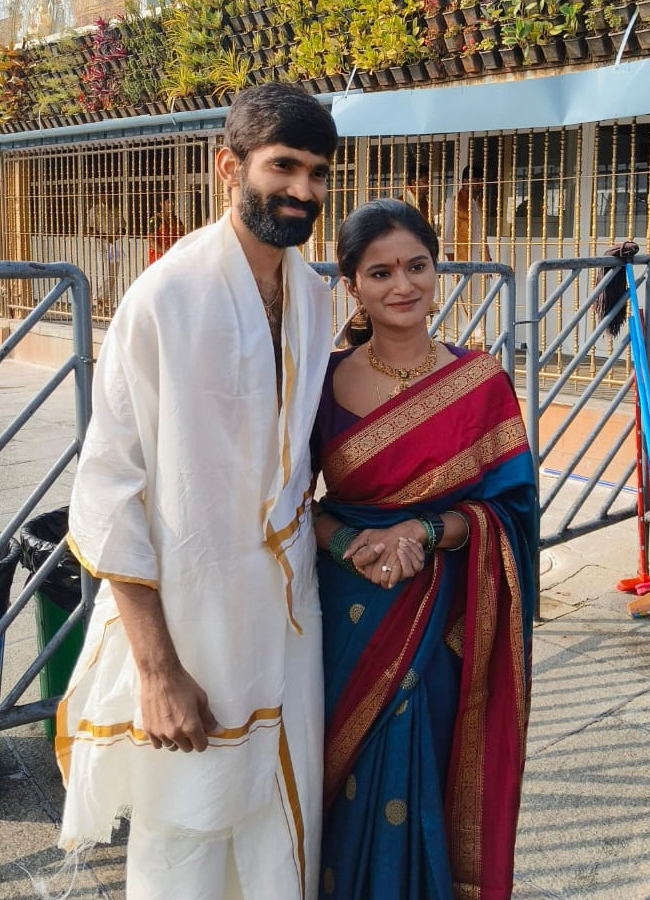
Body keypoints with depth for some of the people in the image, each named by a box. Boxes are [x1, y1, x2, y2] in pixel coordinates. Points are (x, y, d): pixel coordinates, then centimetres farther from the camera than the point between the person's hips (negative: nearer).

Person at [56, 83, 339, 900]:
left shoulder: (313, 295, 3)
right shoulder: (166, 297, -18)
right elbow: (109, 494, -16)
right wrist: (158, 669, -17)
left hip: (286, 615, 6)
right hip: (187, 624, -6)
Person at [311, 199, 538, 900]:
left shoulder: (480, 381, -5)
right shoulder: (324, 379, -2)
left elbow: (510, 506, -4)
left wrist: (424, 532, -19)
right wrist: (348, 544, -16)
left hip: (443, 617, -1)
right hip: (347, 615, 1)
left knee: (424, 782, 9)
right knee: (349, 779, 12)